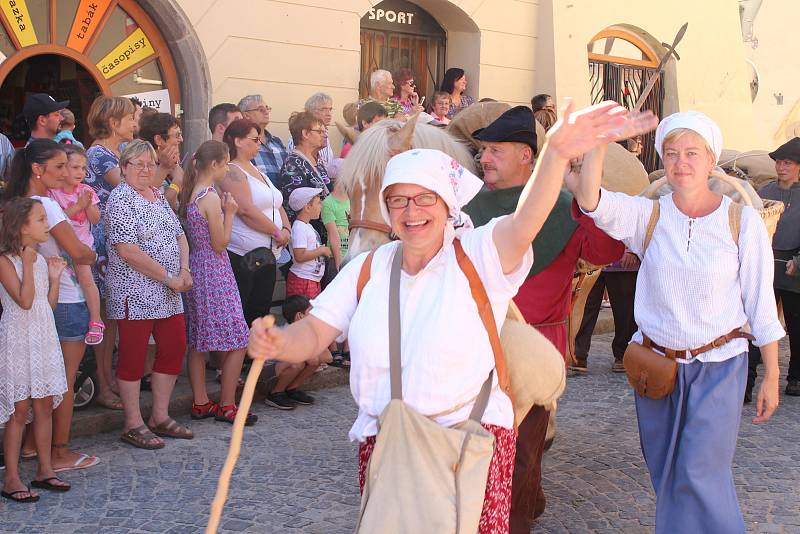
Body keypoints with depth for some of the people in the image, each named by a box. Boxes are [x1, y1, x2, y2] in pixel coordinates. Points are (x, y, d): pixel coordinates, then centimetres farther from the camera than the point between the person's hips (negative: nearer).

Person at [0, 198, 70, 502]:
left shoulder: (40, 259, 11)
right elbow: (24, 300, -21)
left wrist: (54, 277, 2)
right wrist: (28, 264, -18)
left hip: (44, 337, 7)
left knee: (44, 404, 10)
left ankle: (45, 469, 19)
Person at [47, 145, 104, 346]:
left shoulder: (86, 191, 4)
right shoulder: (52, 192, -5)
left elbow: (95, 219, 3)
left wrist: (88, 204, -14)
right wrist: (78, 205, -19)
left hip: (82, 242, 0)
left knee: (85, 276, -18)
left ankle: (96, 321, -13)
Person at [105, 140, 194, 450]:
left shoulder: (158, 196, 15)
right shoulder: (121, 199, -11)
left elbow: (179, 235, 17)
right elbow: (127, 250, -20)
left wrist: (185, 270, -1)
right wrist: (168, 278, -17)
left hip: (168, 295, 9)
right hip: (136, 293, -8)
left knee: (174, 349, 11)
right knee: (133, 356, 0)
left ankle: (160, 417, 23)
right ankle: (133, 425, 10)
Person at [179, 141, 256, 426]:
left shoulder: (190, 194, 9)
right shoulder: (211, 198, -17)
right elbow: (220, 244, -14)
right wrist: (229, 212, -5)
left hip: (196, 270, 10)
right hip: (215, 273, -10)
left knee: (198, 342, 13)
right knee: (237, 342, -1)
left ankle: (200, 403, 20)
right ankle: (227, 405, 5)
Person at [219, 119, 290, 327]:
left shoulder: (257, 171, 19)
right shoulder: (232, 172, -10)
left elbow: (278, 207, 19)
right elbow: (247, 211, -21)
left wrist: (286, 229, -1)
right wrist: (277, 232, -13)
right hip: (242, 256, -9)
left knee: (260, 313, 12)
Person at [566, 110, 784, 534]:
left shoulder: (743, 221, -7)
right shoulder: (648, 216, -3)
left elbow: (761, 303, -4)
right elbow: (591, 200, -22)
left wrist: (771, 376, -2)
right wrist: (600, 142, -35)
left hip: (717, 366, -3)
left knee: (701, 473, -6)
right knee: (665, 474, 15)